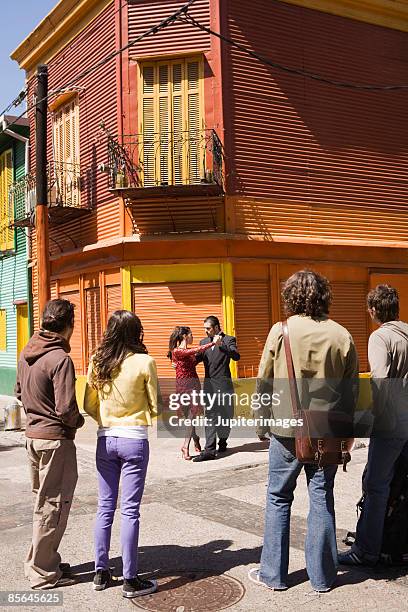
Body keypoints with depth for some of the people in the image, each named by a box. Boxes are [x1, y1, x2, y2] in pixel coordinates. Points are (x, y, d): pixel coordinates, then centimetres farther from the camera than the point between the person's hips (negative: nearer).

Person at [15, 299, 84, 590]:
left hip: (33, 434, 9)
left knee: (43, 500, 20)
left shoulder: (26, 353, 4)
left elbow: (20, 393, 14)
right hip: (55, 439, -9)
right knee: (54, 504, 4)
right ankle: (43, 571, 15)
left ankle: (46, 560, 32)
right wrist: (78, 421, -5)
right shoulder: (60, 359, -22)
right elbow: (66, 408, -24)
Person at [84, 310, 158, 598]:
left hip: (105, 439, 4)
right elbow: (155, 406, -5)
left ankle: (101, 572, 24)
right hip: (134, 439, -4)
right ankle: (130, 580, 10)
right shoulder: (144, 362, -11)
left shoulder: (97, 362, 1)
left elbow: (90, 406, 7)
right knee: (130, 510, 2)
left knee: (105, 507, 14)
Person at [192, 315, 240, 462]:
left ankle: (222, 441, 31)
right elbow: (196, 359, 16)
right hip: (209, 384, 3)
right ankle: (209, 449, -10)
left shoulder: (228, 340, 0)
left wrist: (221, 345, -27)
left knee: (225, 415, 8)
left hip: (223, 384, -3)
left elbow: (236, 356, -16)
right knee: (210, 416, -5)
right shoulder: (203, 342, 15)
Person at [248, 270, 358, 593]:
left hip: (287, 429, -1)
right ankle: (322, 576, 21)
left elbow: (264, 382, -3)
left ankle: (273, 574, 19)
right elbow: (352, 390, 2)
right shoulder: (341, 335, -3)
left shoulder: (281, 331, -8)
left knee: (278, 498, 11)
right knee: (322, 499, 11)